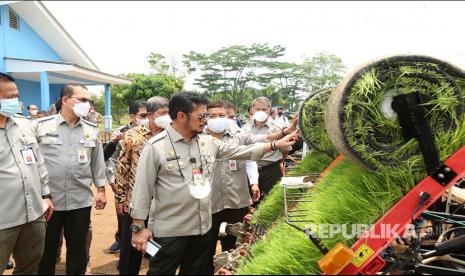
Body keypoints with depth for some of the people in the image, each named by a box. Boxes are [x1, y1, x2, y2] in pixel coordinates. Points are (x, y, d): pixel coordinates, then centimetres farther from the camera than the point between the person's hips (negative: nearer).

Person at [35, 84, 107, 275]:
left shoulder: (92, 130, 5)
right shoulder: (41, 126, -3)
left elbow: (97, 162, 10)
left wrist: (101, 190, 9)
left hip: (81, 201, 2)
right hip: (47, 200, -2)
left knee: (78, 249, 14)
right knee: (46, 250, 12)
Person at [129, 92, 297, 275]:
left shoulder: (208, 142, 4)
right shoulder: (156, 147, -12)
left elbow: (241, 151, 8)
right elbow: (142, 189, -10)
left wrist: (276, 144, 3)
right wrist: (138, 227, -10)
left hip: (202, 226, 6)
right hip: (169, 231, -5)